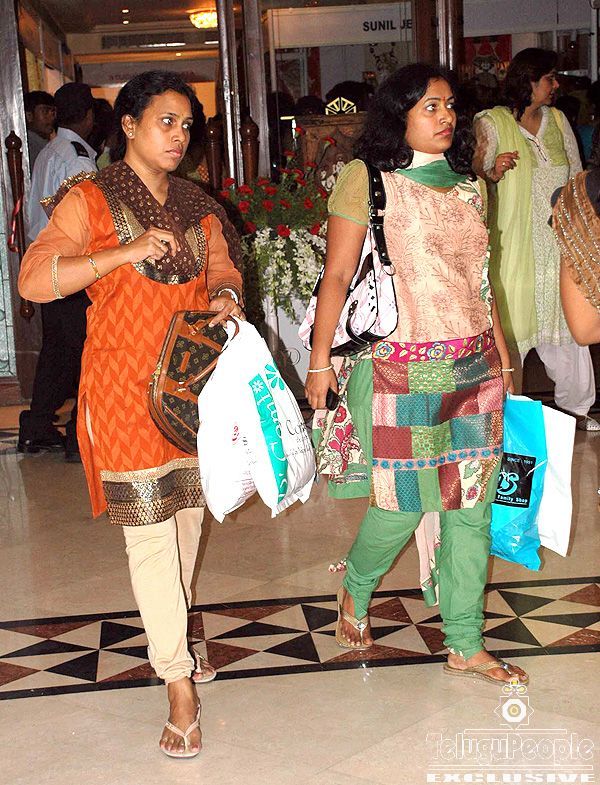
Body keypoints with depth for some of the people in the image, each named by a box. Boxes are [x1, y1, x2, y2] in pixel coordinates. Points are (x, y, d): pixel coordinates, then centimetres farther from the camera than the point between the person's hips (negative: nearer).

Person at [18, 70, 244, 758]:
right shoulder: (90, 200, -4)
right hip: (127, 385, -6)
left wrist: (225, 296, -8)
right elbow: (34, 278, -13)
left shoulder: (196, 206, 13)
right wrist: (128, 252, -20)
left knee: (187, 515, 14)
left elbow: (221, 268, 17)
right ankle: (179, 683, -2)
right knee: (148, 530, -6)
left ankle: (170, 641, 35)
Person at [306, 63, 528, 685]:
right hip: (400, 369, -5)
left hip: (473, 368, 5)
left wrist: (503, 360, 15)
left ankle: (465, 645, 18)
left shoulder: (466, 185, 13)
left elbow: (480, 279, 17)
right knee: (403, 504, -1)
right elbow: (337, 276, -4)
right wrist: (320, 362, -7)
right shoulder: (366, 179, -3)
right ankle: (355, 592, 30)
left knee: (472, 504, 6)